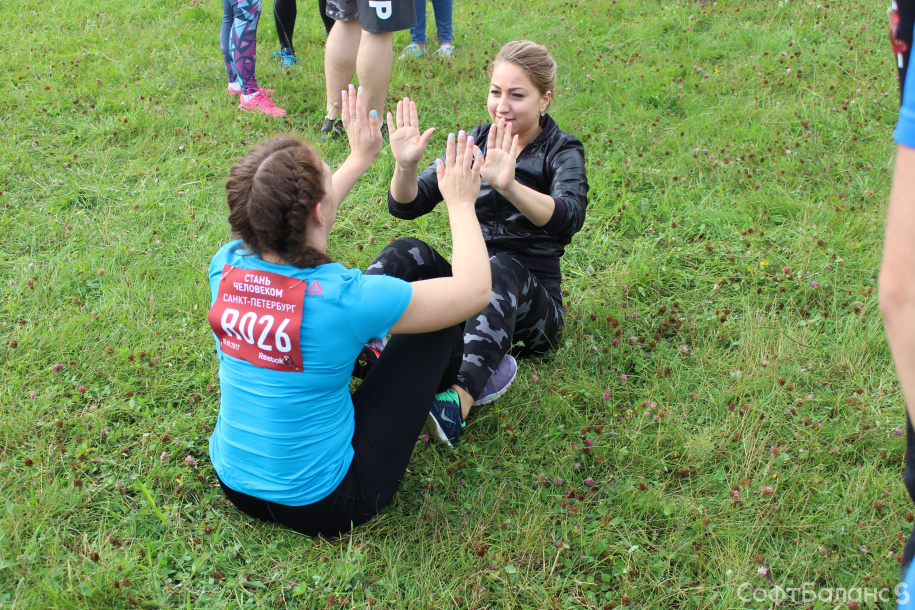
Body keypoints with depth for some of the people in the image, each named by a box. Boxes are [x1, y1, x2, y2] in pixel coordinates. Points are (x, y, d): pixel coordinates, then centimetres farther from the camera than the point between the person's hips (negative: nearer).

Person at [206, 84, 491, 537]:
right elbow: (475, 288, -14)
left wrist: (359, 159, 22)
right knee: (438, 324, 7)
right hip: (320, 506, -6)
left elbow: (294, 218, 12)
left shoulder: (226, 267, -13)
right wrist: (460, 203, 1)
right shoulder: (342, 298, -29)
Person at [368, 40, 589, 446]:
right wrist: (405, 167, -22)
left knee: (503, 269, -37)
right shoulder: (476, 141, 9)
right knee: (408, 253, -23)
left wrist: (508, 185, -45)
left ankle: (459, 401, -57)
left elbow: (569, 218, -27)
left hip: (530, 300, -4)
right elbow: (406, 206, 1)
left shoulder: (562, 152, -3)